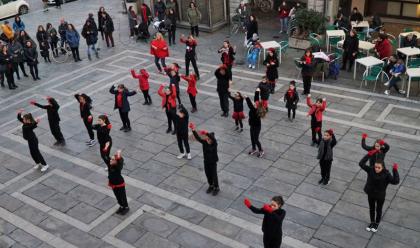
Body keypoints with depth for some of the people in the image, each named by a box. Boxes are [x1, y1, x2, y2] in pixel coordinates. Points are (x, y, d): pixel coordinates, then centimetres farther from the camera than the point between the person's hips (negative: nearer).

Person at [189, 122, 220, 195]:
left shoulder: (214, 143, -22)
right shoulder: (204, 142, -11)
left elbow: (213, 138, -44)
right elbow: (198, 138, -23)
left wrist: (206, 133, -61)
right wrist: (193, 130, -39)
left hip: (213, 162, -4)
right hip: (206, 161, 4)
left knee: (214, 175, 8)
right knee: (208, 174, 18)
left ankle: (216, 188, 28)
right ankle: (211, 186, 41)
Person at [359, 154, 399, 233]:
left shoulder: (386, 174, -25)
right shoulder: (371, 170, -19)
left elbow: (395, 181, -34)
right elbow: (361, 164, -22)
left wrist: (395, 171, -40)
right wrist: (368, 155, -27)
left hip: (380, 196, -2)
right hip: (370, 194, 2)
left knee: (378, 210, 20)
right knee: (371, 209, 23)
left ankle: (377, 224, 45)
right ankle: (372, 222, 46)